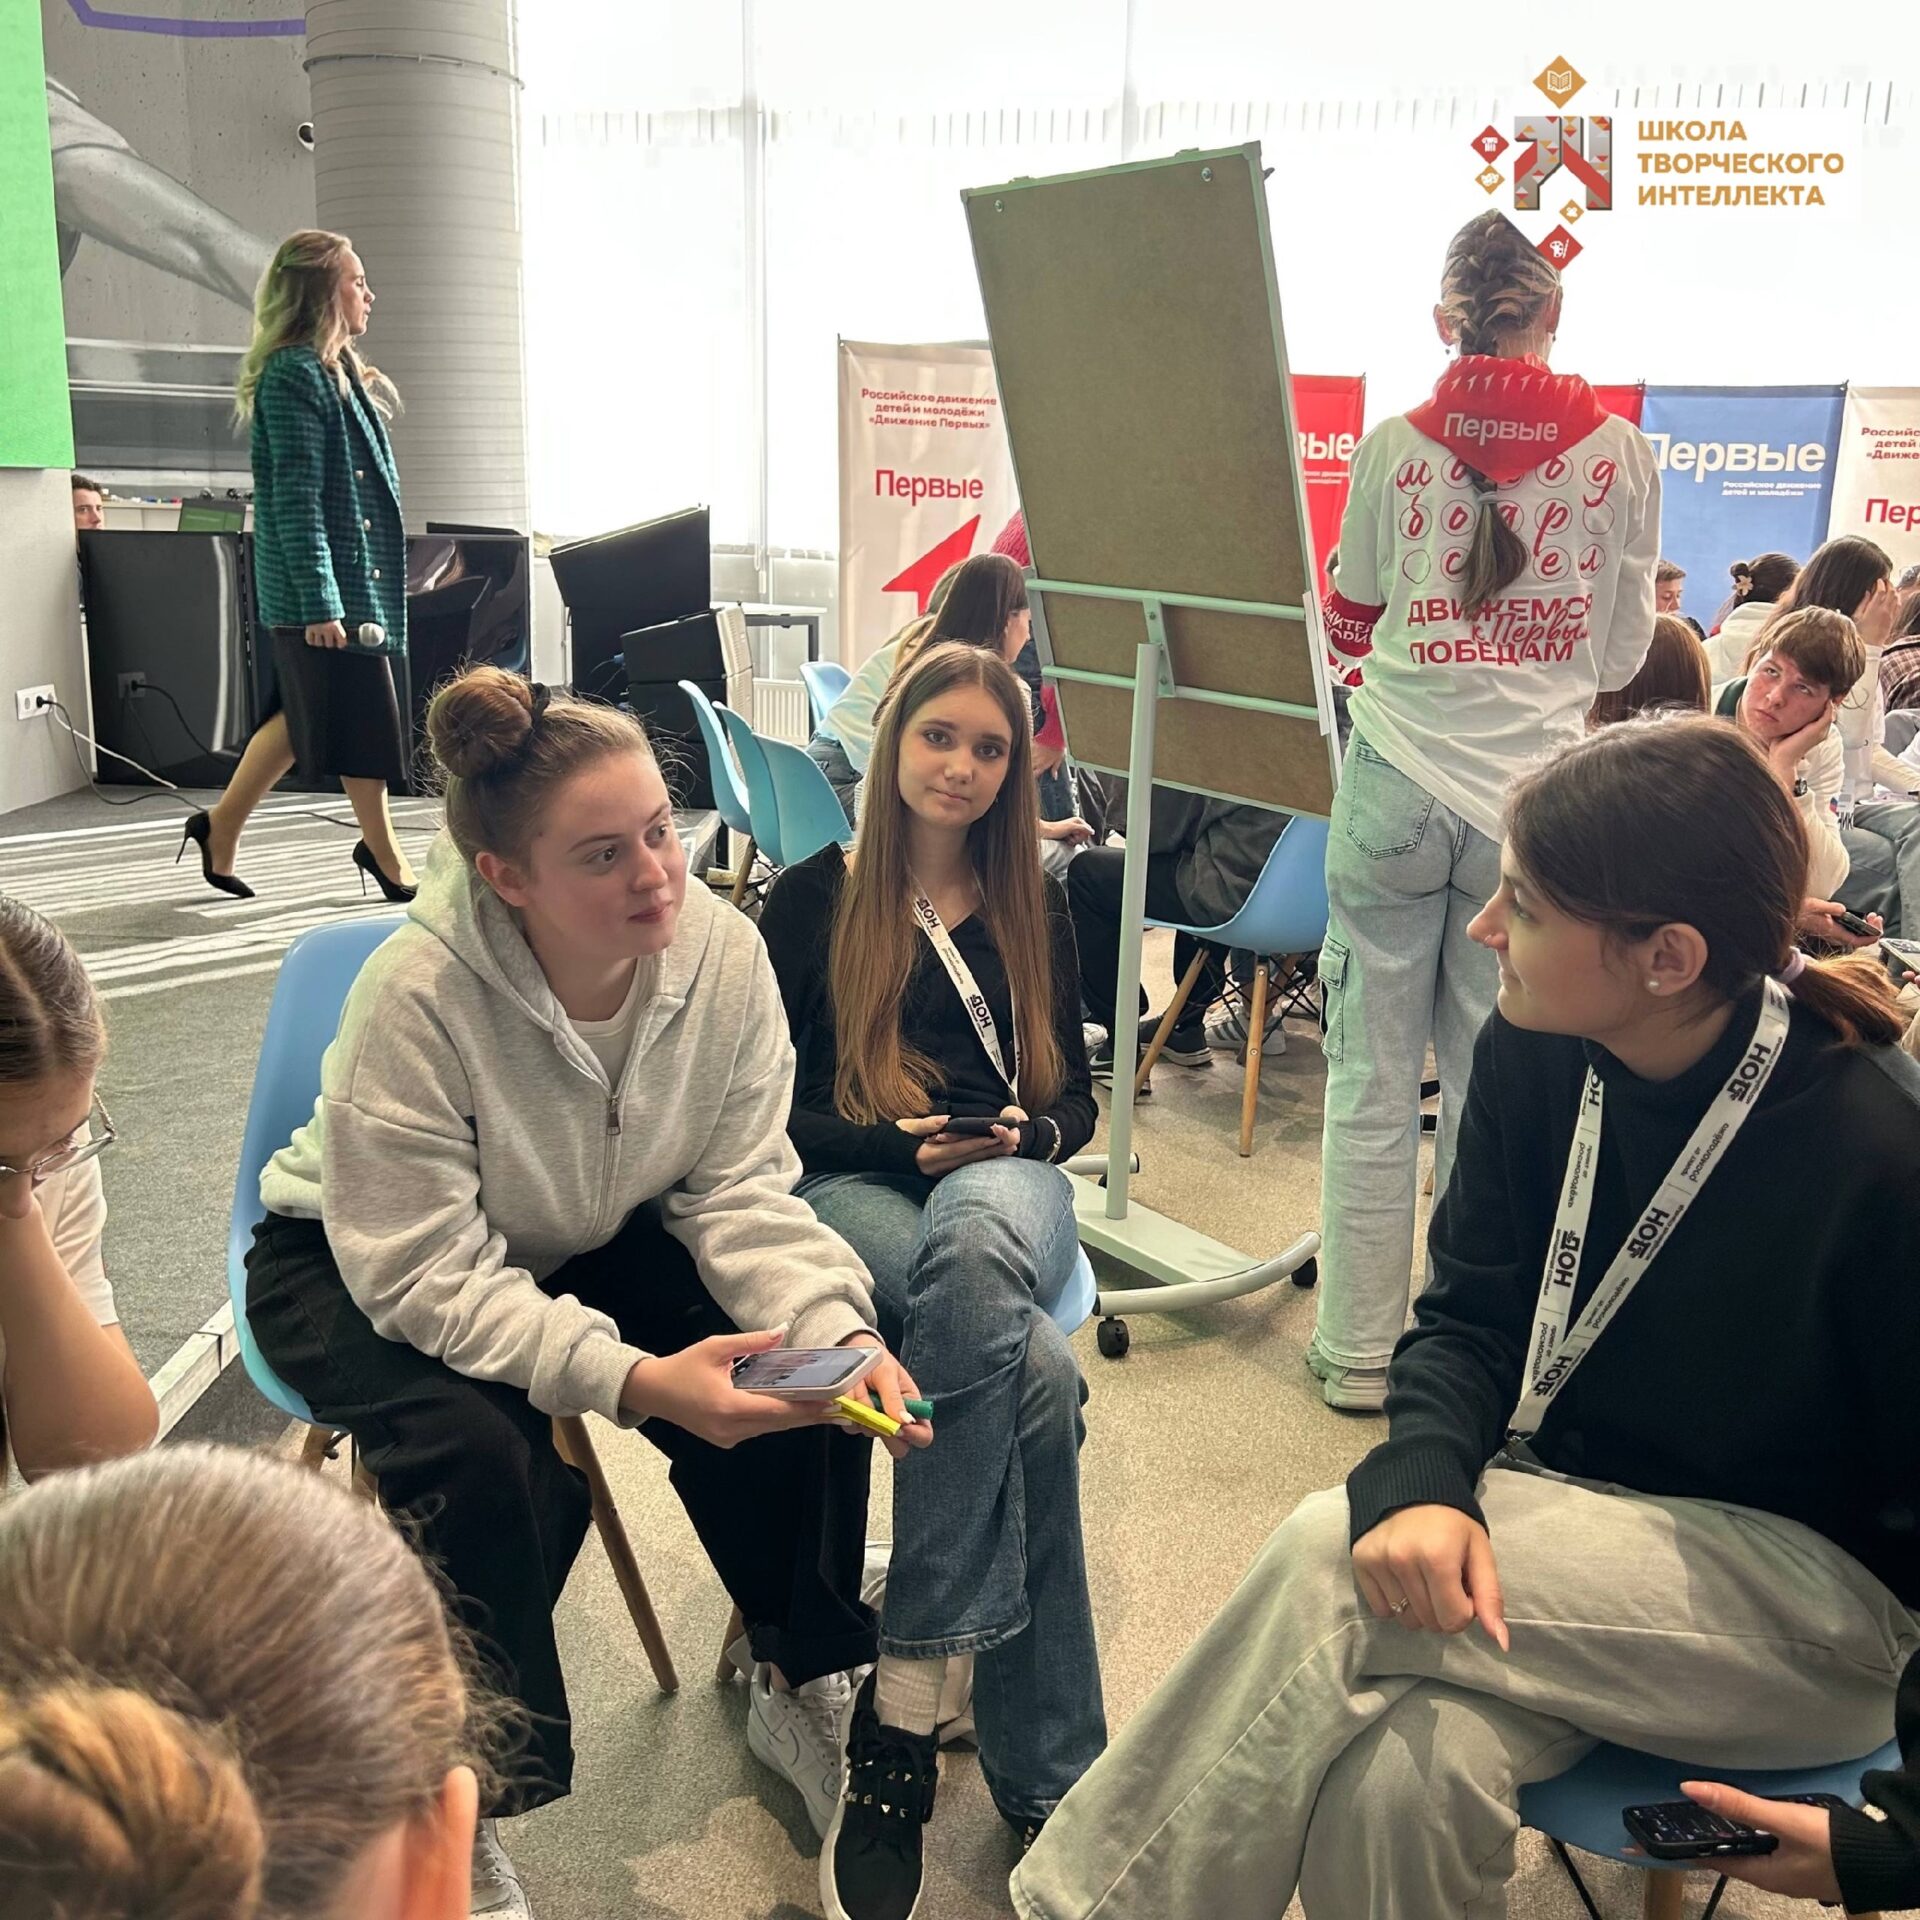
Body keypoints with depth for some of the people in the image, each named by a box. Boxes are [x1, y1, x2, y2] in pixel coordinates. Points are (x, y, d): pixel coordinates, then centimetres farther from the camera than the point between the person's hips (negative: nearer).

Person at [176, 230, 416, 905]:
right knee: (364, 718, -1)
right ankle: (383, 852, 12)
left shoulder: (338, 371, 17)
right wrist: (321, 602, -23)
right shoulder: (293, 373, -13)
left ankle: (222, 824, 24)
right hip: (326, 580, -10)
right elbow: (295, 496, -19)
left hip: (359, 576, 10)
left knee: (307, 716, 14)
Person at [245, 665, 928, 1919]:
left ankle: (803, 1687, 13)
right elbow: (426, 1280, -30)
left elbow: (741, 1191, -14)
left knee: (803, 1384, -14)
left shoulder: (722, 951, -21)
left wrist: (837, 1333, -31)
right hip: (357, 1269, -4)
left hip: (586, 1243, 4)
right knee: (493, 1469, -31)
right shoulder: (416, 997, -34)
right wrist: (631, 1379, -41)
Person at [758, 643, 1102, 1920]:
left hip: (1004, 1185, 2)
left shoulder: (1034, 906, 18)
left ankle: (904, 1706, -36)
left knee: (977, 1239, -40)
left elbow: (1074, 1097, 17)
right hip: (851, 1189, -2)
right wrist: (898, 1143, -12)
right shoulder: (813, 900, 8)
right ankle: (1047, 1778, -28)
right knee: (1038, 1371, -36)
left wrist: (1025, 1133, -6)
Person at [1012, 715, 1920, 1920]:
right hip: (1571, 1505, 4)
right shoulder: (1536, 1056, -7)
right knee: (1394, 1775, -29)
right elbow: (1471, 1316, -3)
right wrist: (1420, 1480, -23)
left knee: (1333, 1561, -27)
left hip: (1810, 1587, -4)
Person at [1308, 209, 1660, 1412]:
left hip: (1398, 785, 0)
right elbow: (1622, 655, 7)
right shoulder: (1620, 454, 0)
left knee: (1372, 1080, 7)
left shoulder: (1394, 447, 0)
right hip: (1533, 800, 1)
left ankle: (1362, 1349, 16)